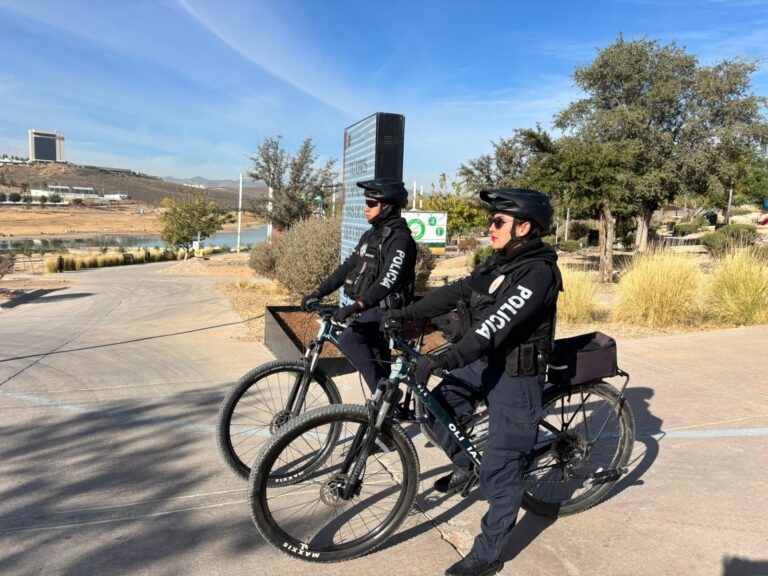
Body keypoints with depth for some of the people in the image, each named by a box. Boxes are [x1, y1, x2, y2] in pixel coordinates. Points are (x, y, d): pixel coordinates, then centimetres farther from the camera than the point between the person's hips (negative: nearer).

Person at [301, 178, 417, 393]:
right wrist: (317, 293, -1)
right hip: (370, 309, 9)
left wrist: (355, 306, -38)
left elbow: (388, 282, -28)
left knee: (348, 339, -27)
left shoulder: (400, 240, -15)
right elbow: (347, 267, 10)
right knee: (377, 364, 15)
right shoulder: (370, 235, 12)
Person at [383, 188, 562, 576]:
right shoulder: (500, 262, 6)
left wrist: (443, 360, -37)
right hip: (484, 363, 8)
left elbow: (495, 326, -31)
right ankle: (464, 467, 32)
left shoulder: (538, 273, -22)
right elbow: (455, 293, 4)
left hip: (515, 376, -8)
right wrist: (405, 314, -4)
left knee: (500, 471, 2)